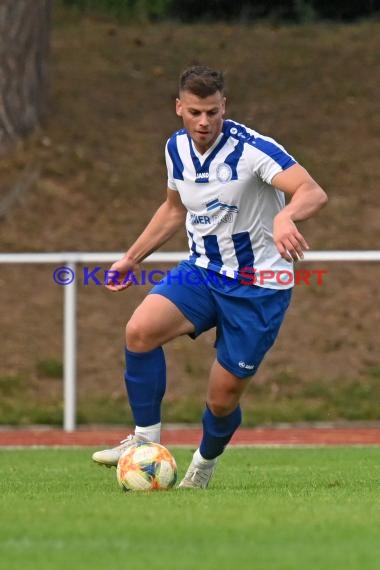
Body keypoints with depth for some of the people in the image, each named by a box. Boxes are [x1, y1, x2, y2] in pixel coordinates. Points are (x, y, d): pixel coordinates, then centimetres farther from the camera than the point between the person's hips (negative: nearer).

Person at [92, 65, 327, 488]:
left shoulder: (251, 149, -20)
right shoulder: (176, 148, 1)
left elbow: (314, 192, -33)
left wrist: (286, 215, -55)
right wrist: (132, 258, 19)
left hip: (258, 286, -5)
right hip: (203, 270, 5)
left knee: (223, 399, -1)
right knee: (140, 330, -24)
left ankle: (205, 463, 32)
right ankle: (145, 441, -11)